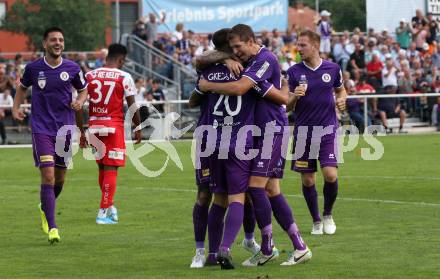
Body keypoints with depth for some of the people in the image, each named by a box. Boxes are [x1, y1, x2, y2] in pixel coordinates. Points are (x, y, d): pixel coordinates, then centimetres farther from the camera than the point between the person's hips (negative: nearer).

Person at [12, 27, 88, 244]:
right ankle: (52, 228, -14)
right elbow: (22, 87, 18)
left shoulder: (72, 68, 1)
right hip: (41, 128, -3)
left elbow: (83, 90, 16)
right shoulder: (33, 68, -1)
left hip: (65, 128, 3)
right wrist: (16, 108, 3)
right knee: (48, 176, -14)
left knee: (60, 178, 11)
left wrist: (79, 101, -6)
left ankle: (45, 208, 42)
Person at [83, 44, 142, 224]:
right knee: (111, 169, -1)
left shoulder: (89, 76, 5)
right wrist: (138, 129, 9)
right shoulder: (124, 77, -5)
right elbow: (132, 106, -2)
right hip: (114, 126, -4)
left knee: (102, 168, 18)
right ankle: (103, 212, -4)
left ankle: (109, 206, 27)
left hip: (94, 125, 4)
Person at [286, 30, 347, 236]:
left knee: (331, 174, -13)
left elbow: (340, 90, 20)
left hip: (327, 128, -1)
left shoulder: (332, 68, 1)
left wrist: (341, 99, -3)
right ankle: (316, 221, 22)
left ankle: (328, 215, 12)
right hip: (303, 132, 1)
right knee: (307, 180, 3)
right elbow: (287, 106, 0)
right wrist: (295, 96, -21)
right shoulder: (294, 72, -1)